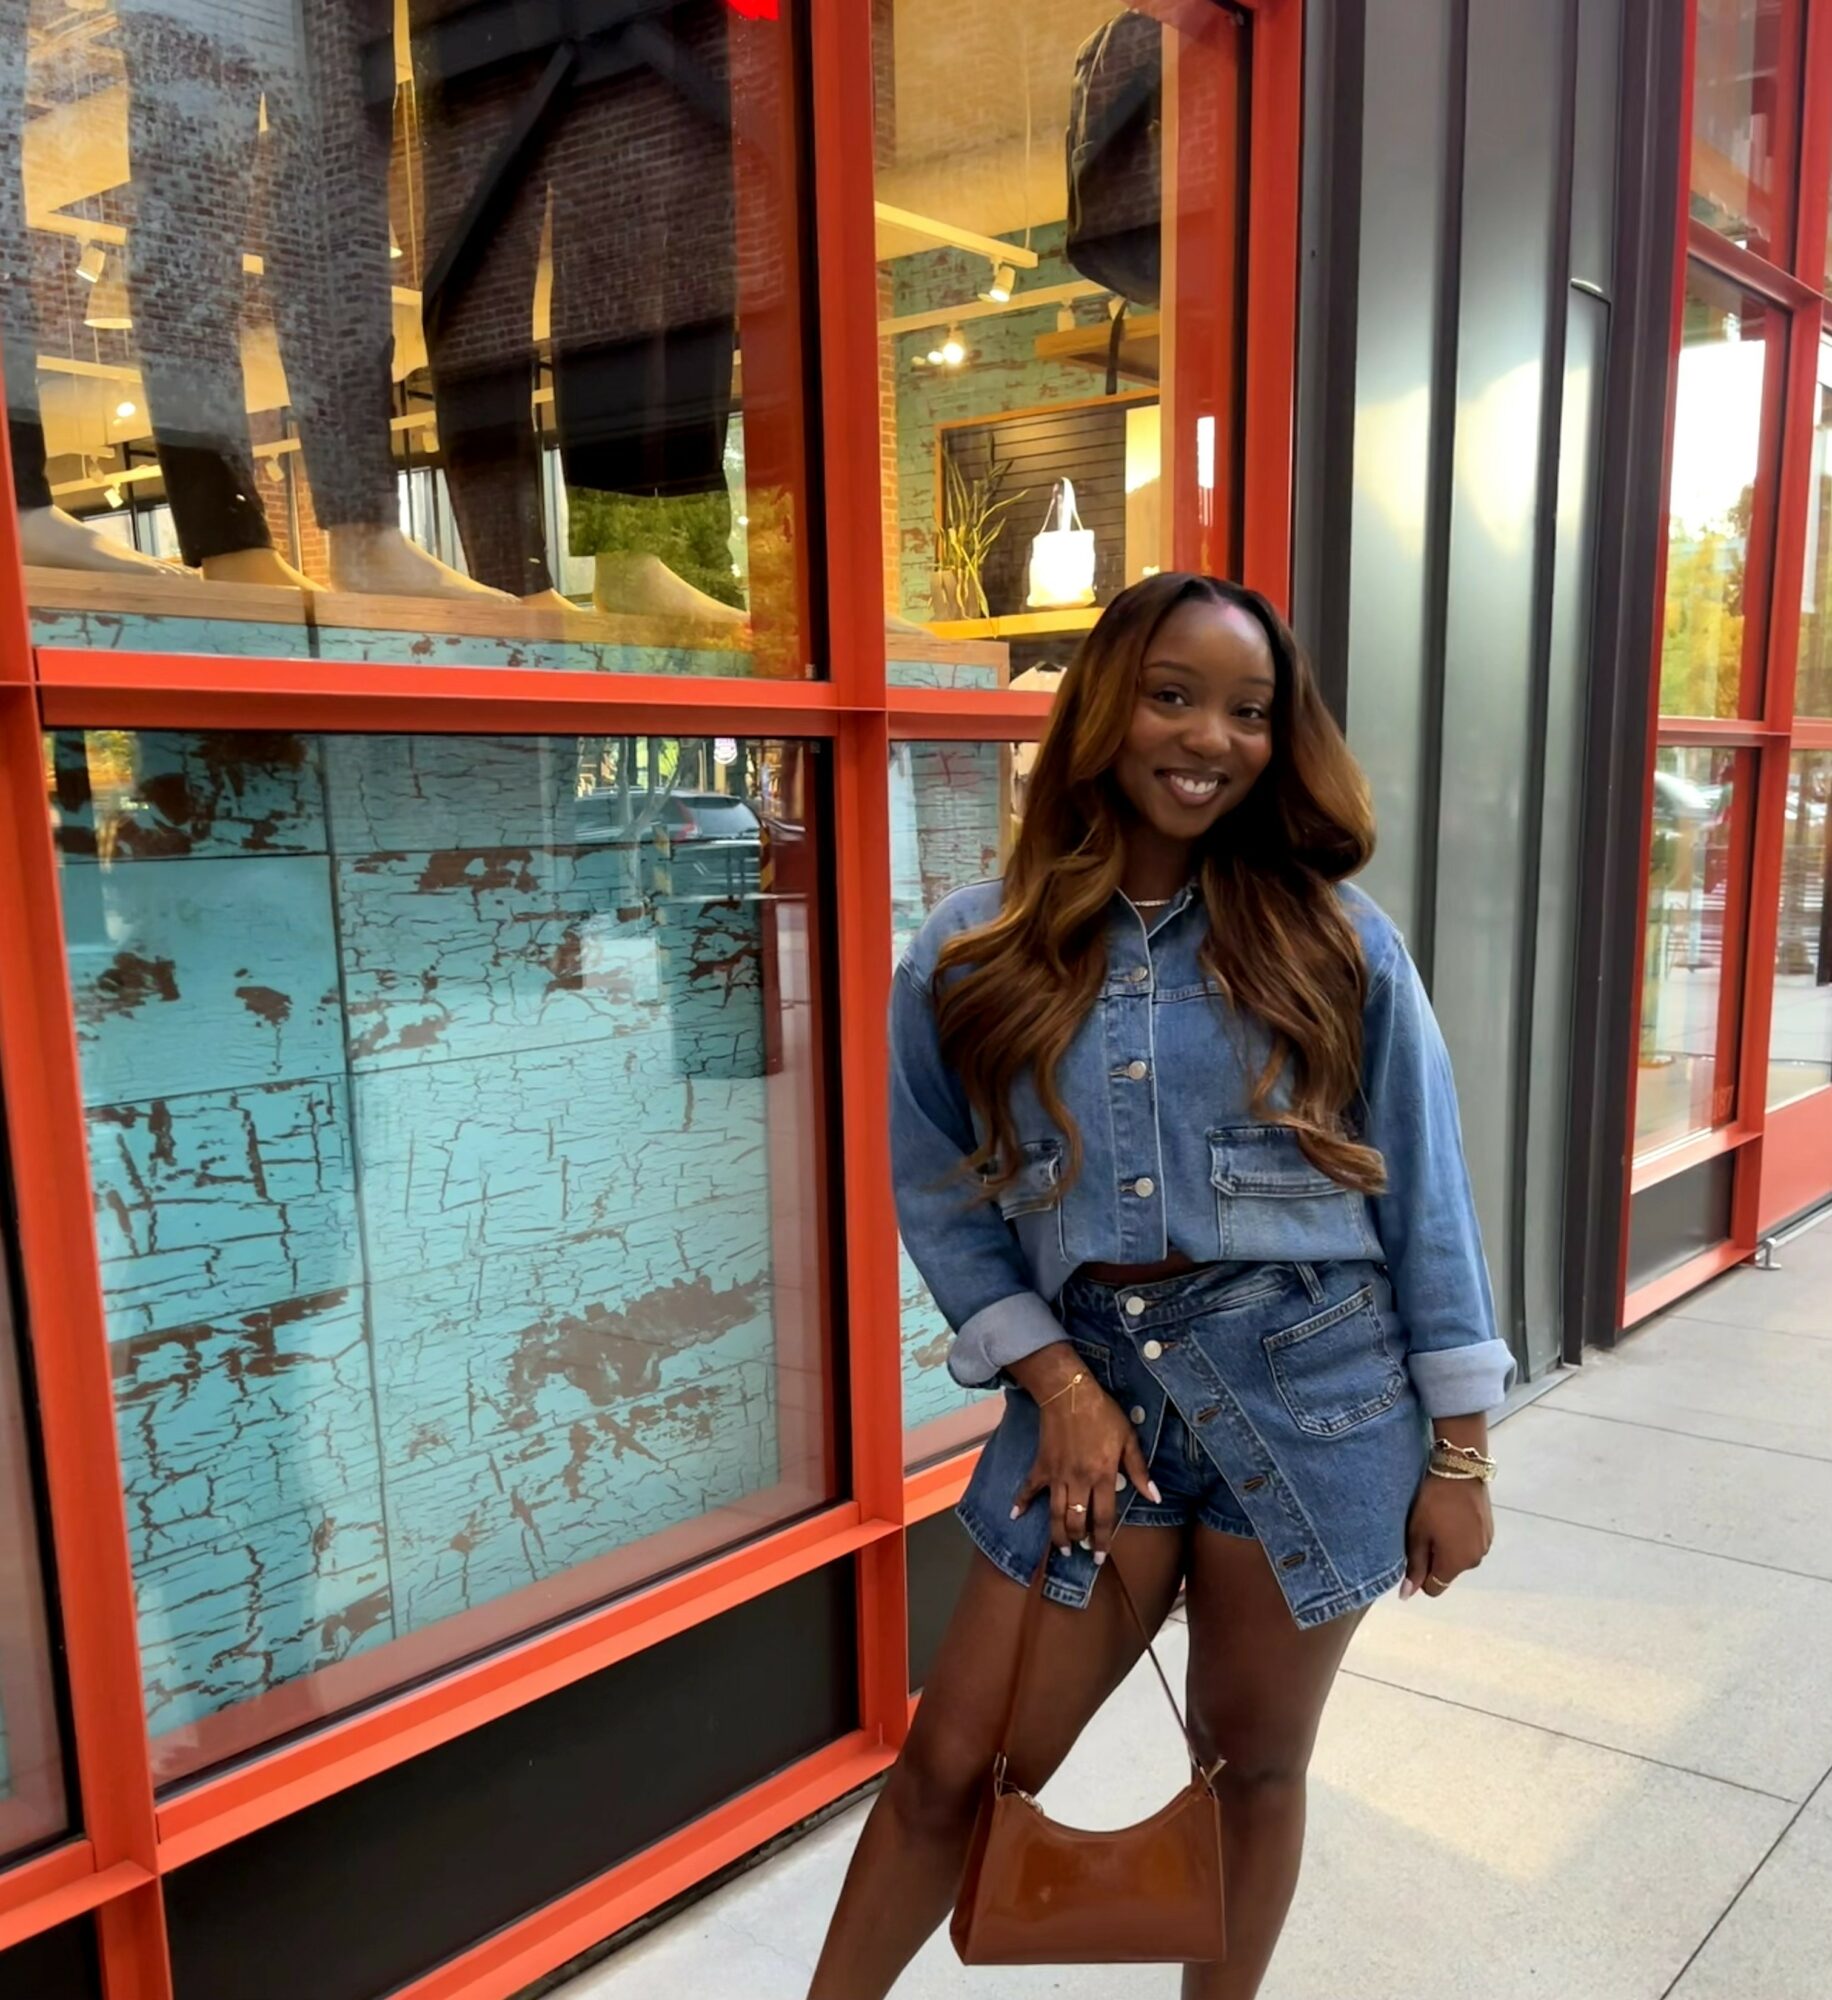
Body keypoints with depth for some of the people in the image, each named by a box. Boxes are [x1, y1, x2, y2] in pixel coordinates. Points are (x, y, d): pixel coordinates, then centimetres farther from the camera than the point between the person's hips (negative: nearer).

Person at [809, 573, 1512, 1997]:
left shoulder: (1334, 938, -3)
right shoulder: (974, 957, -2)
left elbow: (1423, 1193, 0)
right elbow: (938, 1198, 2)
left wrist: (1459, 1454, 0)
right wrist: (1059, 1386, -8)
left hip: (1316, 1397, 0)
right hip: (1097, 1392, 0)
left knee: (1254, 1766, 17)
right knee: (953, 1769, 6)